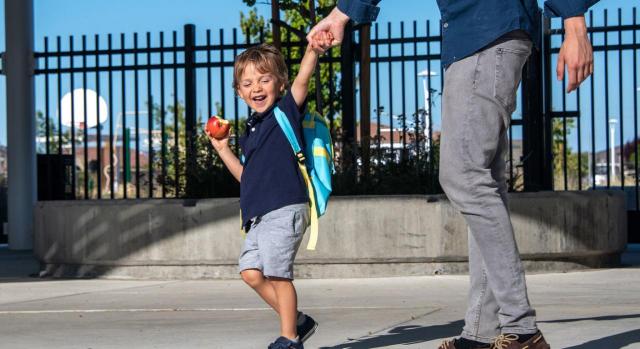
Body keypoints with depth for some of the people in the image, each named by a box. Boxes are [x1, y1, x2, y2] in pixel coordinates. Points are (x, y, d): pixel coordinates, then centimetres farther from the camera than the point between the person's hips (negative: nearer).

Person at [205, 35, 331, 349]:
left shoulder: (286, 111, 0)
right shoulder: (252, 130, 20)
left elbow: (302, 81, -19)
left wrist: (313, 51, -35)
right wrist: (223, 150, 21)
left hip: (284, 208, -8)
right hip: (258, 214, 8)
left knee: (277, 273, -9)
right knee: (251, 272, 2)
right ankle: (297, 321, 16)